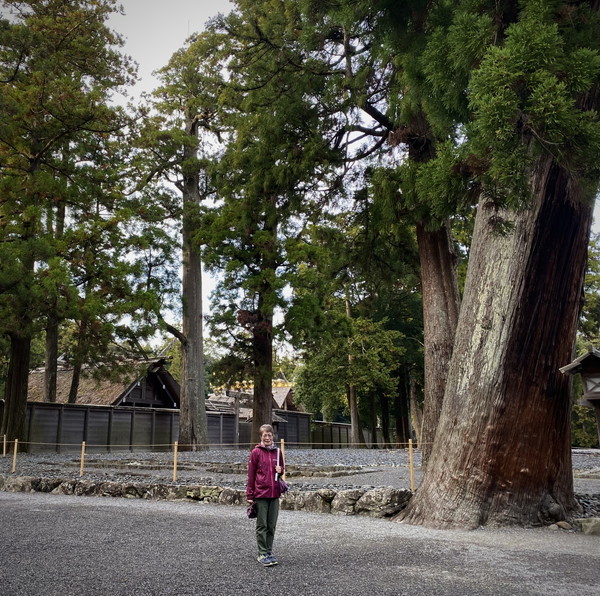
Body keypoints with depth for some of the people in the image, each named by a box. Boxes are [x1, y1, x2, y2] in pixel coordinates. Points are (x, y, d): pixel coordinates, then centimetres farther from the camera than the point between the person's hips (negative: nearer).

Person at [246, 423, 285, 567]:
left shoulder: (277, 452, 7)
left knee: (272, 526, 11)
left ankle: (269, 552, 21)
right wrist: (250, 495, -5)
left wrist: (281, 470, -3)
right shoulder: (255, 452, -4)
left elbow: (282, 468, 21)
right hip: (260, 494, -4)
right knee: (262, 526, 2)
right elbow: (251, 474, -3)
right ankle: (262, 554, 9)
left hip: (274, 494, 4)